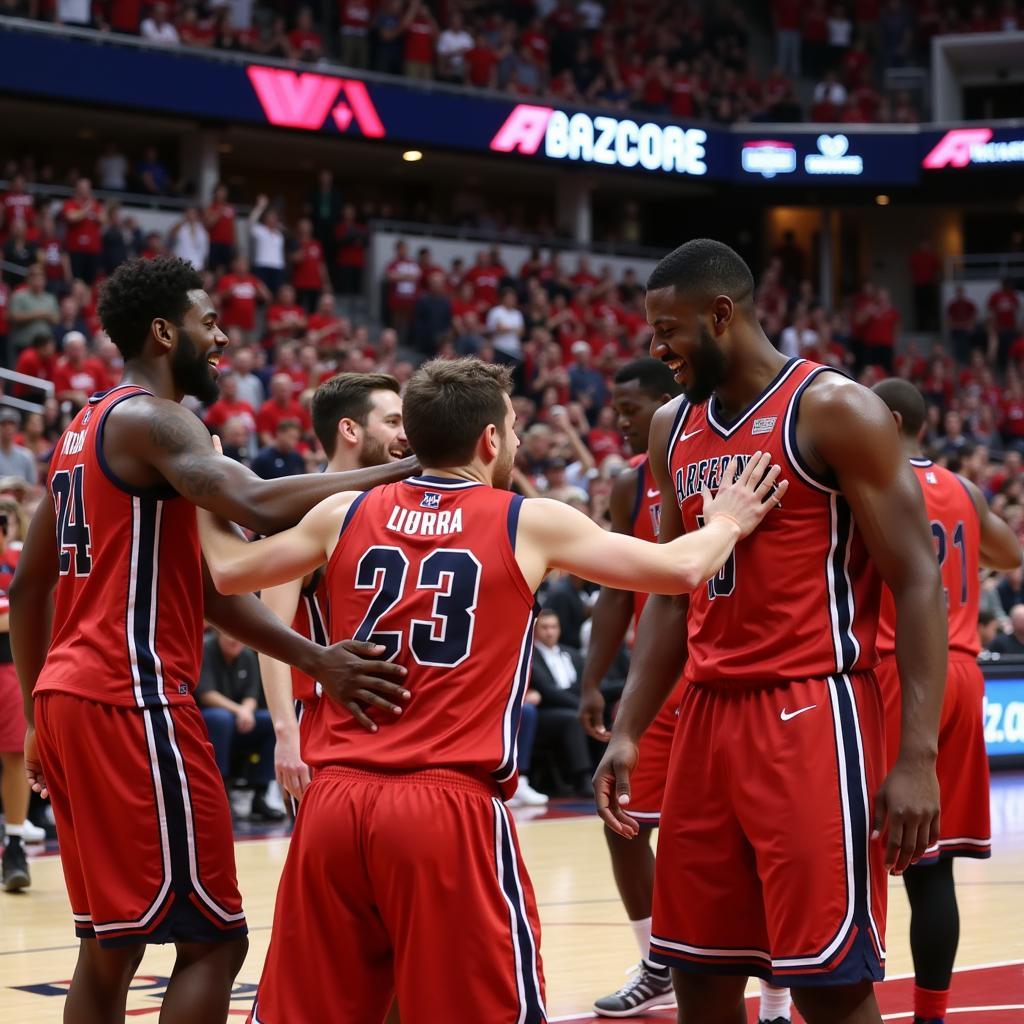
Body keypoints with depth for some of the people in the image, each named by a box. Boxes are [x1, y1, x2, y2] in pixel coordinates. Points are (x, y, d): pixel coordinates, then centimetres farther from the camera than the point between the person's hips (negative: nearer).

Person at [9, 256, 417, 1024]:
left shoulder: (86, 429, 19)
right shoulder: (152, 419, -10)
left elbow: (28, 586, 21)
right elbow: (260, 507, -28)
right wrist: (401, 472, -23)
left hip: (67, 695, 10)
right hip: (131, 700, -10)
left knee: (111, 942, 14)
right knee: (211, 938, -7)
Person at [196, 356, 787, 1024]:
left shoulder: (346, 514, 12)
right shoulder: (530, 523, 3)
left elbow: (231, 571, 24)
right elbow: (680, 570, 7)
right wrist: (727, 524, 28)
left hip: (335, 800, 4)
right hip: (450, 809, -4)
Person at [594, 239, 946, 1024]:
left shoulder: (836, 412, -8)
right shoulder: (674, 428, 14)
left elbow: (918, 584, -11)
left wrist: (918, 755, -19)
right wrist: (628, 732, 9)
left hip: (812, 716, -7)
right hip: (709, 718, 7)